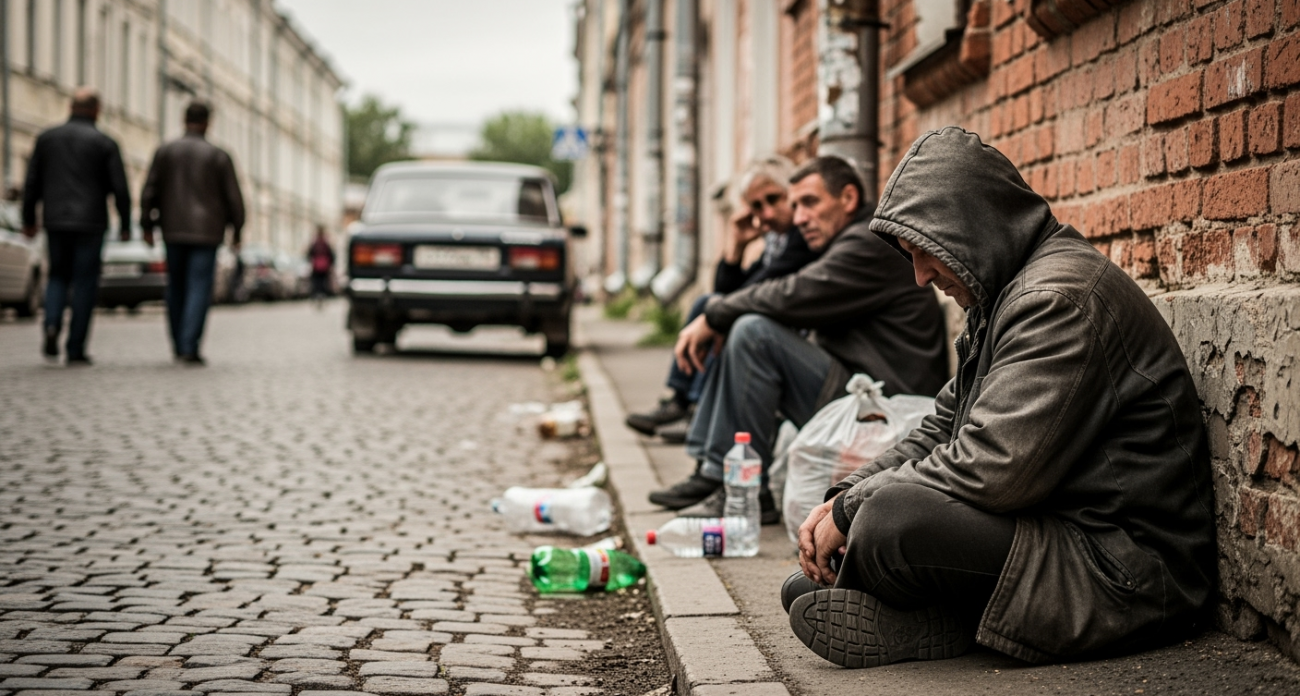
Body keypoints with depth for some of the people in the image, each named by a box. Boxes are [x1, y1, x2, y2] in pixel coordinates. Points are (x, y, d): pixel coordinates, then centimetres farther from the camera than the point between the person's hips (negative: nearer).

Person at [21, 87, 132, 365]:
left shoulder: (46, 138, 5)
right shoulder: (105, 144, -3)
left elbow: (32, 183, 6)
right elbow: (120, 189, -5)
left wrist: (28, 220, 14)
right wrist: (125, 225, 4)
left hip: (55, 221, 3)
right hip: (90, 224, -2)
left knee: (58, 276, 18)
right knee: (84, 284, 4)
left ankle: (52, 324, -8)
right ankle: (75, 349, 3)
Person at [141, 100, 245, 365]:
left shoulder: (165, 152, 2)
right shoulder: (218, 156, -3)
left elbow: (150, 191, 1)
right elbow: (233, 197, -2)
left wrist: (147, 226, 8)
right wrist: (236, 231, 9)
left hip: (174, 231, 3)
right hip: (206, 232, -3)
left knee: (176, 287, 16)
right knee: (199, 289, -3)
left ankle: (179, 344, 22)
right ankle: (190, 347, -12)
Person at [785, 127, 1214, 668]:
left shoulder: (1059, 298, -19)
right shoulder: (1005, 294, 16)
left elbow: (994, 467, -27)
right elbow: (941, 432, 18)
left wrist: (853, 508, -16)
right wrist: (843, 498, 2)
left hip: (1119, 569, -11)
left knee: (892, 518, -33)